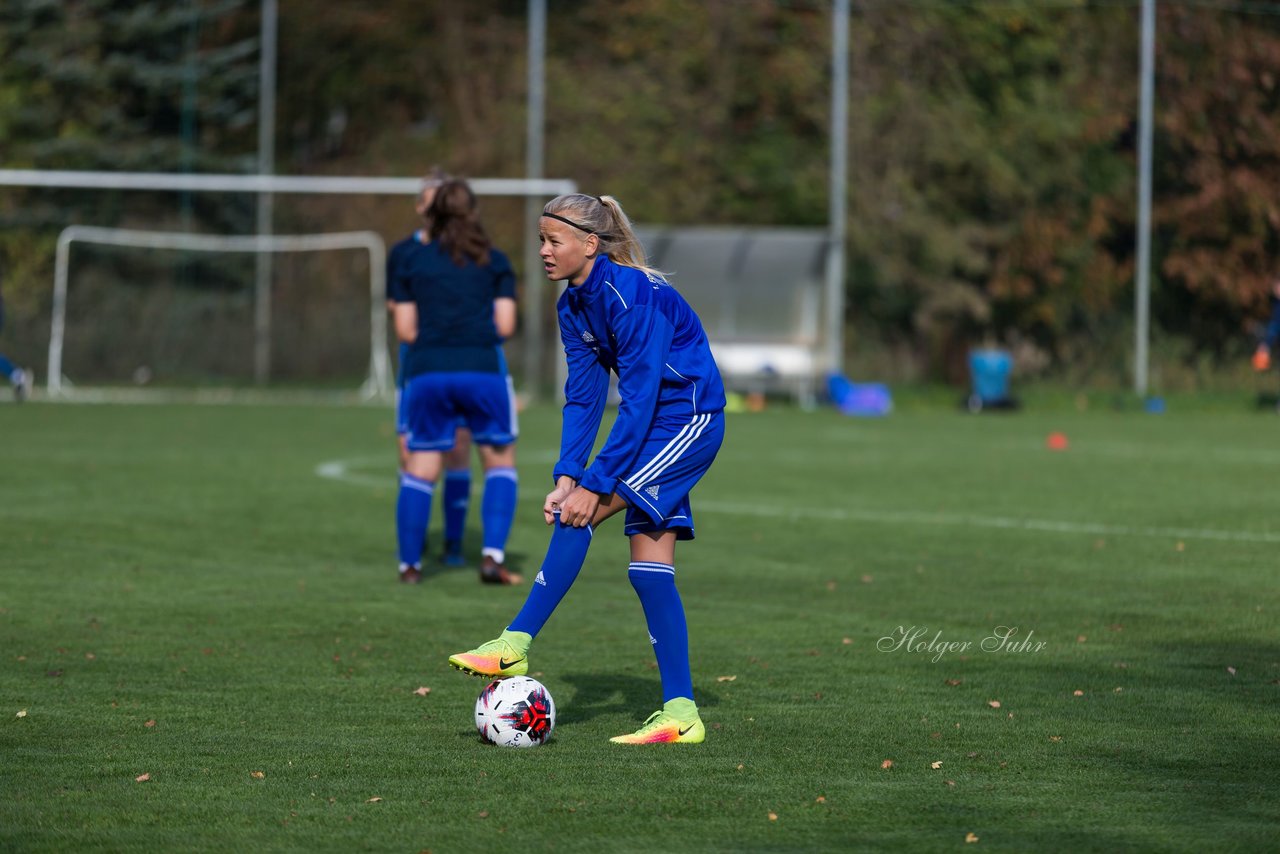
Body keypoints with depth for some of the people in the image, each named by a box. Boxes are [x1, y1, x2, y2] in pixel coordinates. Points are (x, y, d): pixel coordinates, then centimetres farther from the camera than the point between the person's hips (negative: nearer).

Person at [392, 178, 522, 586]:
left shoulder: (412, 261, 9)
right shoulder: (494, 261, 8)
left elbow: (405, 330, 6)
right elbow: (505, 325, 2)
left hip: (426, 373, 1)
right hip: (483, 370, -1)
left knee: (420, 468, 8)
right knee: (500, 461, 12)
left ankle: (409, 563, 10)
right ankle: (492, 556, -1)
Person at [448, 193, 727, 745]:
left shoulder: (631, 294, -22)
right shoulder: (573, 306, 5)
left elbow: (638, 398, -23)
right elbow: (584, 396, 4)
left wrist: (593, 485, -23)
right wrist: (567, 476, -9)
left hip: (688, 420, -9)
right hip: (655, 427, 9)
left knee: (580, 515, -20)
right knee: (649, 567, 2)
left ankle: (516, 645, -18)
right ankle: (680, 714, 1)